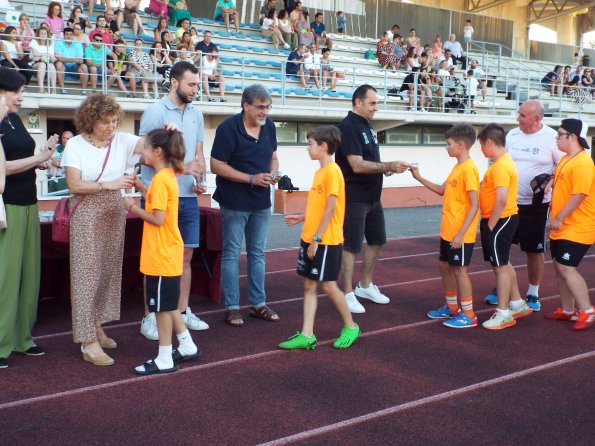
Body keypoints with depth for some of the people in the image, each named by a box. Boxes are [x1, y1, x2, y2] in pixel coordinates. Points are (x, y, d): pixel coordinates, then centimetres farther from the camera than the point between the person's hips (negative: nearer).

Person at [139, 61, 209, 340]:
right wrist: (183, 167, -22)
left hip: (188, 196, 6)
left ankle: (183, 311, 23)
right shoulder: (155, 112, -7)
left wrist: (199, 179, -5)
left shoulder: (196, 113, 11)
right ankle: (150, 316, 11)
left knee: (186, 255, 11)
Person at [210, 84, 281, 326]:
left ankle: (258, 304, 24)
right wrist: (252, 179, -21)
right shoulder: (228, 128, -16)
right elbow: (216, 165, -17)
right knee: (231, 254, 3)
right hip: (234, 203, -6)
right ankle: (232, 308, 13)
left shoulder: (269, 125, 2)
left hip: (261, 202, 6)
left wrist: (273, 173, -8)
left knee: (257, 253, 13)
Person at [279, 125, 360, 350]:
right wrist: (301, 218, 14)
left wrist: (317, 239, -19)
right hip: (310, 239, 9)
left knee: (329, 286, 1)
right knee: (309, 286, 7)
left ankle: (351, 327, 19)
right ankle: (307, 335, 10)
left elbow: (330, 209, -19)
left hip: (326, 241, -9)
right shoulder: (319, 172, 13)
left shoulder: (332, 171, -15)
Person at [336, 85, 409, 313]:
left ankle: (366, 285, 31)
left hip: (372, 196, 9)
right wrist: (389, 166, -26)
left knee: (376, 240, 17)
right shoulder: (348, 127, -17)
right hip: (354, 197, -9)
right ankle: (348, 294, 8)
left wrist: (387, 167, 1)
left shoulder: (368, 126, 12)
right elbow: (357, 165, -25)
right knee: (352, 246, -2)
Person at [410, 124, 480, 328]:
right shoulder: (457, 167, 10)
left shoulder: (469, 169, -19)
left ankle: (469, 315, 10)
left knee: (459, 270, -1)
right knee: (444, 266, 17)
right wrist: (419, 178, 14)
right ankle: (452, 308, 31)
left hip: (460, 234, -9)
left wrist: (461, 233, -24)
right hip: (448, 231, 9)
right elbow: (442, 190, 23)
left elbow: (474, 205, -21)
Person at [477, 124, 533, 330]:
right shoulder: (504, 161, 12)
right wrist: (489, 223, 14)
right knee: (503, 263, 19)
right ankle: (517, 304, 31)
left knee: (500, 266, -3)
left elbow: (501, 200, -27)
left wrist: (490, 226, -19)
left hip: (500, 221, -10)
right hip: (503, 220, 10)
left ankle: (503, 314, 6)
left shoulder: (500, 166, -20)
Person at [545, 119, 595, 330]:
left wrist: (558, 219, -20)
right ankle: (567, 310, 24)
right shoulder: (566, 159, 13)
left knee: (567, 268, -11)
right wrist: (556, 219, 13)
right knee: (559, 267, 13)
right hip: (561, 227, 10)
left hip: (576, 229, -10)